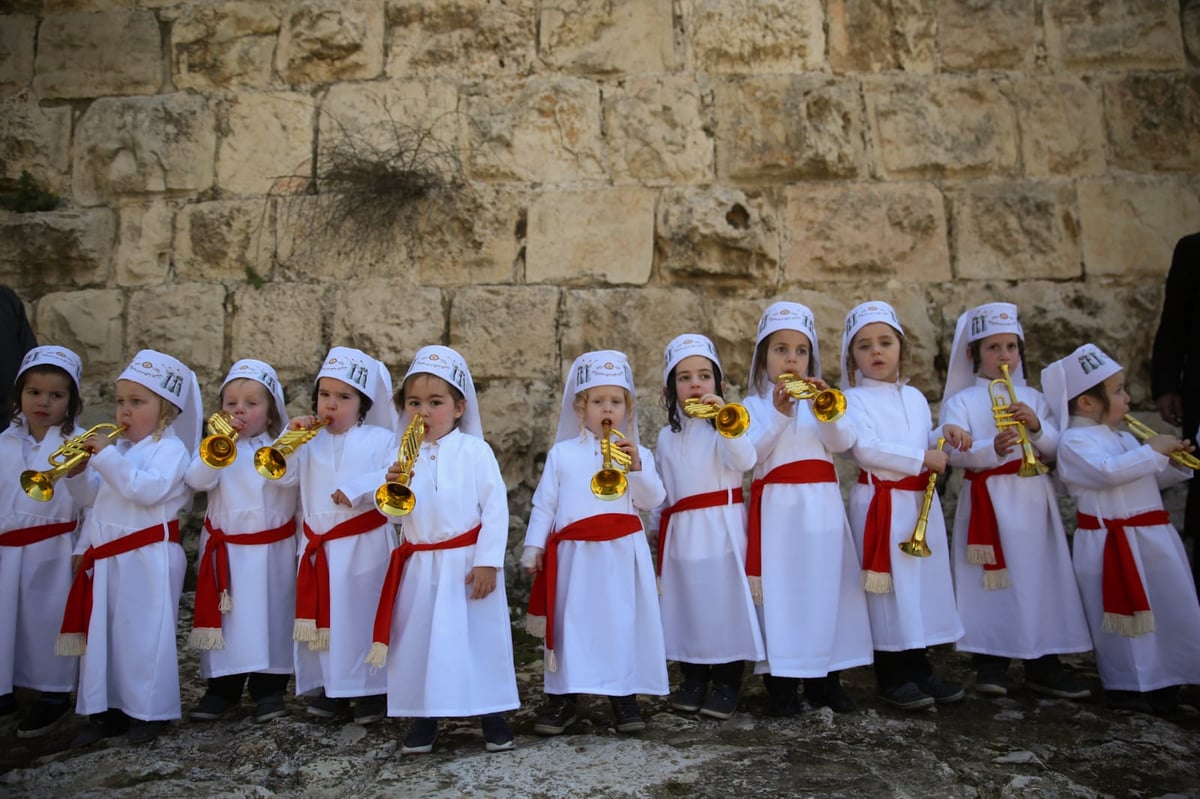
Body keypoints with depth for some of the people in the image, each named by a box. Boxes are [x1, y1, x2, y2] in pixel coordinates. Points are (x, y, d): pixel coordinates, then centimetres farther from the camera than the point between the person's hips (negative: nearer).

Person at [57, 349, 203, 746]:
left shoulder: (171, 448, -9)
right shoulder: (118, 449, 17)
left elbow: (148, 490, -26)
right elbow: (99, 505, 22)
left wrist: (108, 456, -23)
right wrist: (84, 546, 17)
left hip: (149, 559, -8)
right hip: (106, 558, 8)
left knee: (144, 635, -1)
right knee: (101, 634, 12)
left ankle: (150, 711, 12)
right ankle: (106, 709, 25)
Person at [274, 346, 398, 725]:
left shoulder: (381, 439, -5)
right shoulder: (310, 441, 9)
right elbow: (283, 476, 5)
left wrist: (356, 489, -28)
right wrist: (290, 437, -6)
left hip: (364, 547, -5)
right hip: (318, 547, 5)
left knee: (364, 614, 1)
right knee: (323, 614, 12)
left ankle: (373, 690, 15)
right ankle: (329, 686, 28)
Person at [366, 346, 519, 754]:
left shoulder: (476, 451, -5)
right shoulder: (404, 456, 3)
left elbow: (496, 507, -7)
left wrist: (488, 561, -12)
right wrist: (394, 487, -22)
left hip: (469, 563, -3)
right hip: (421, 566, 3)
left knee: (482, 636, 6)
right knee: (419, 639, 10)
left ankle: (491, 713, 22)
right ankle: (424, 715, 27)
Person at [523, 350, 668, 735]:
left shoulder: (637, 453, 6)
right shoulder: (562, 453, 4)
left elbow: (652, 500, -3)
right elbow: (544, 503, 5)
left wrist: (637, 467, -17)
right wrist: (534, 546, 0)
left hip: (623, 554, 0)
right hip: (575, 555, 0)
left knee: (623, 623, 5)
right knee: (570, 623, 7)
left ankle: (624, 695, 21)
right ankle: (562, 697, 21)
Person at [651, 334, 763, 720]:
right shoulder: (667, 436, 12)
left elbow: (745, 460, -23)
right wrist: (658, 526, 18)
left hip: (722, 528, -4)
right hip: (681, 531, 5)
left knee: (727, 600, -1)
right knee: (688, 602, 10)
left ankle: (727, 683, 14)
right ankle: (694, 678, 25)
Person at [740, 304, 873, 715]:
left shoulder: (821, 398, 12)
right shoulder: (755, 404, 5)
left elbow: (842, 442, -3)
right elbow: (752, 453, -9)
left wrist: (826, 410, -18)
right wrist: (778, 413, -18)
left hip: (822, 505, 3)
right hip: (778, 507, -2)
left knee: (825, 583, 5)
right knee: (780, 587, -3)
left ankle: (825, 678, 18)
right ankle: (781, 681, 8)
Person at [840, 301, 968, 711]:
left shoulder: (915, 397, 13)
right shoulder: (853, 399, -8)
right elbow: (867, 450, -20)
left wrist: (944, 435, 2)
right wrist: (922, 458, -19)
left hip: (921, 501, 7)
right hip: (880, 503, -7)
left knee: (923, 580, 12)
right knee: (890, 587, -2)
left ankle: (920, 670, 25)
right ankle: (890, 677, 11)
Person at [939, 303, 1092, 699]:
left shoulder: (1033, 398, 13)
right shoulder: (961, 401, 0)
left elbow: (1054, 448, 6)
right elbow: (955, 451, -13)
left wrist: (1036, 427, -14)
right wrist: (992, 449, -30)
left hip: (1033, 498, 4)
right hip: (987, 499, -3)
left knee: (1041, 574, 5)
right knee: (992, 579, 0)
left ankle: (1044, 663, 18)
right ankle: (991, 662, 13)